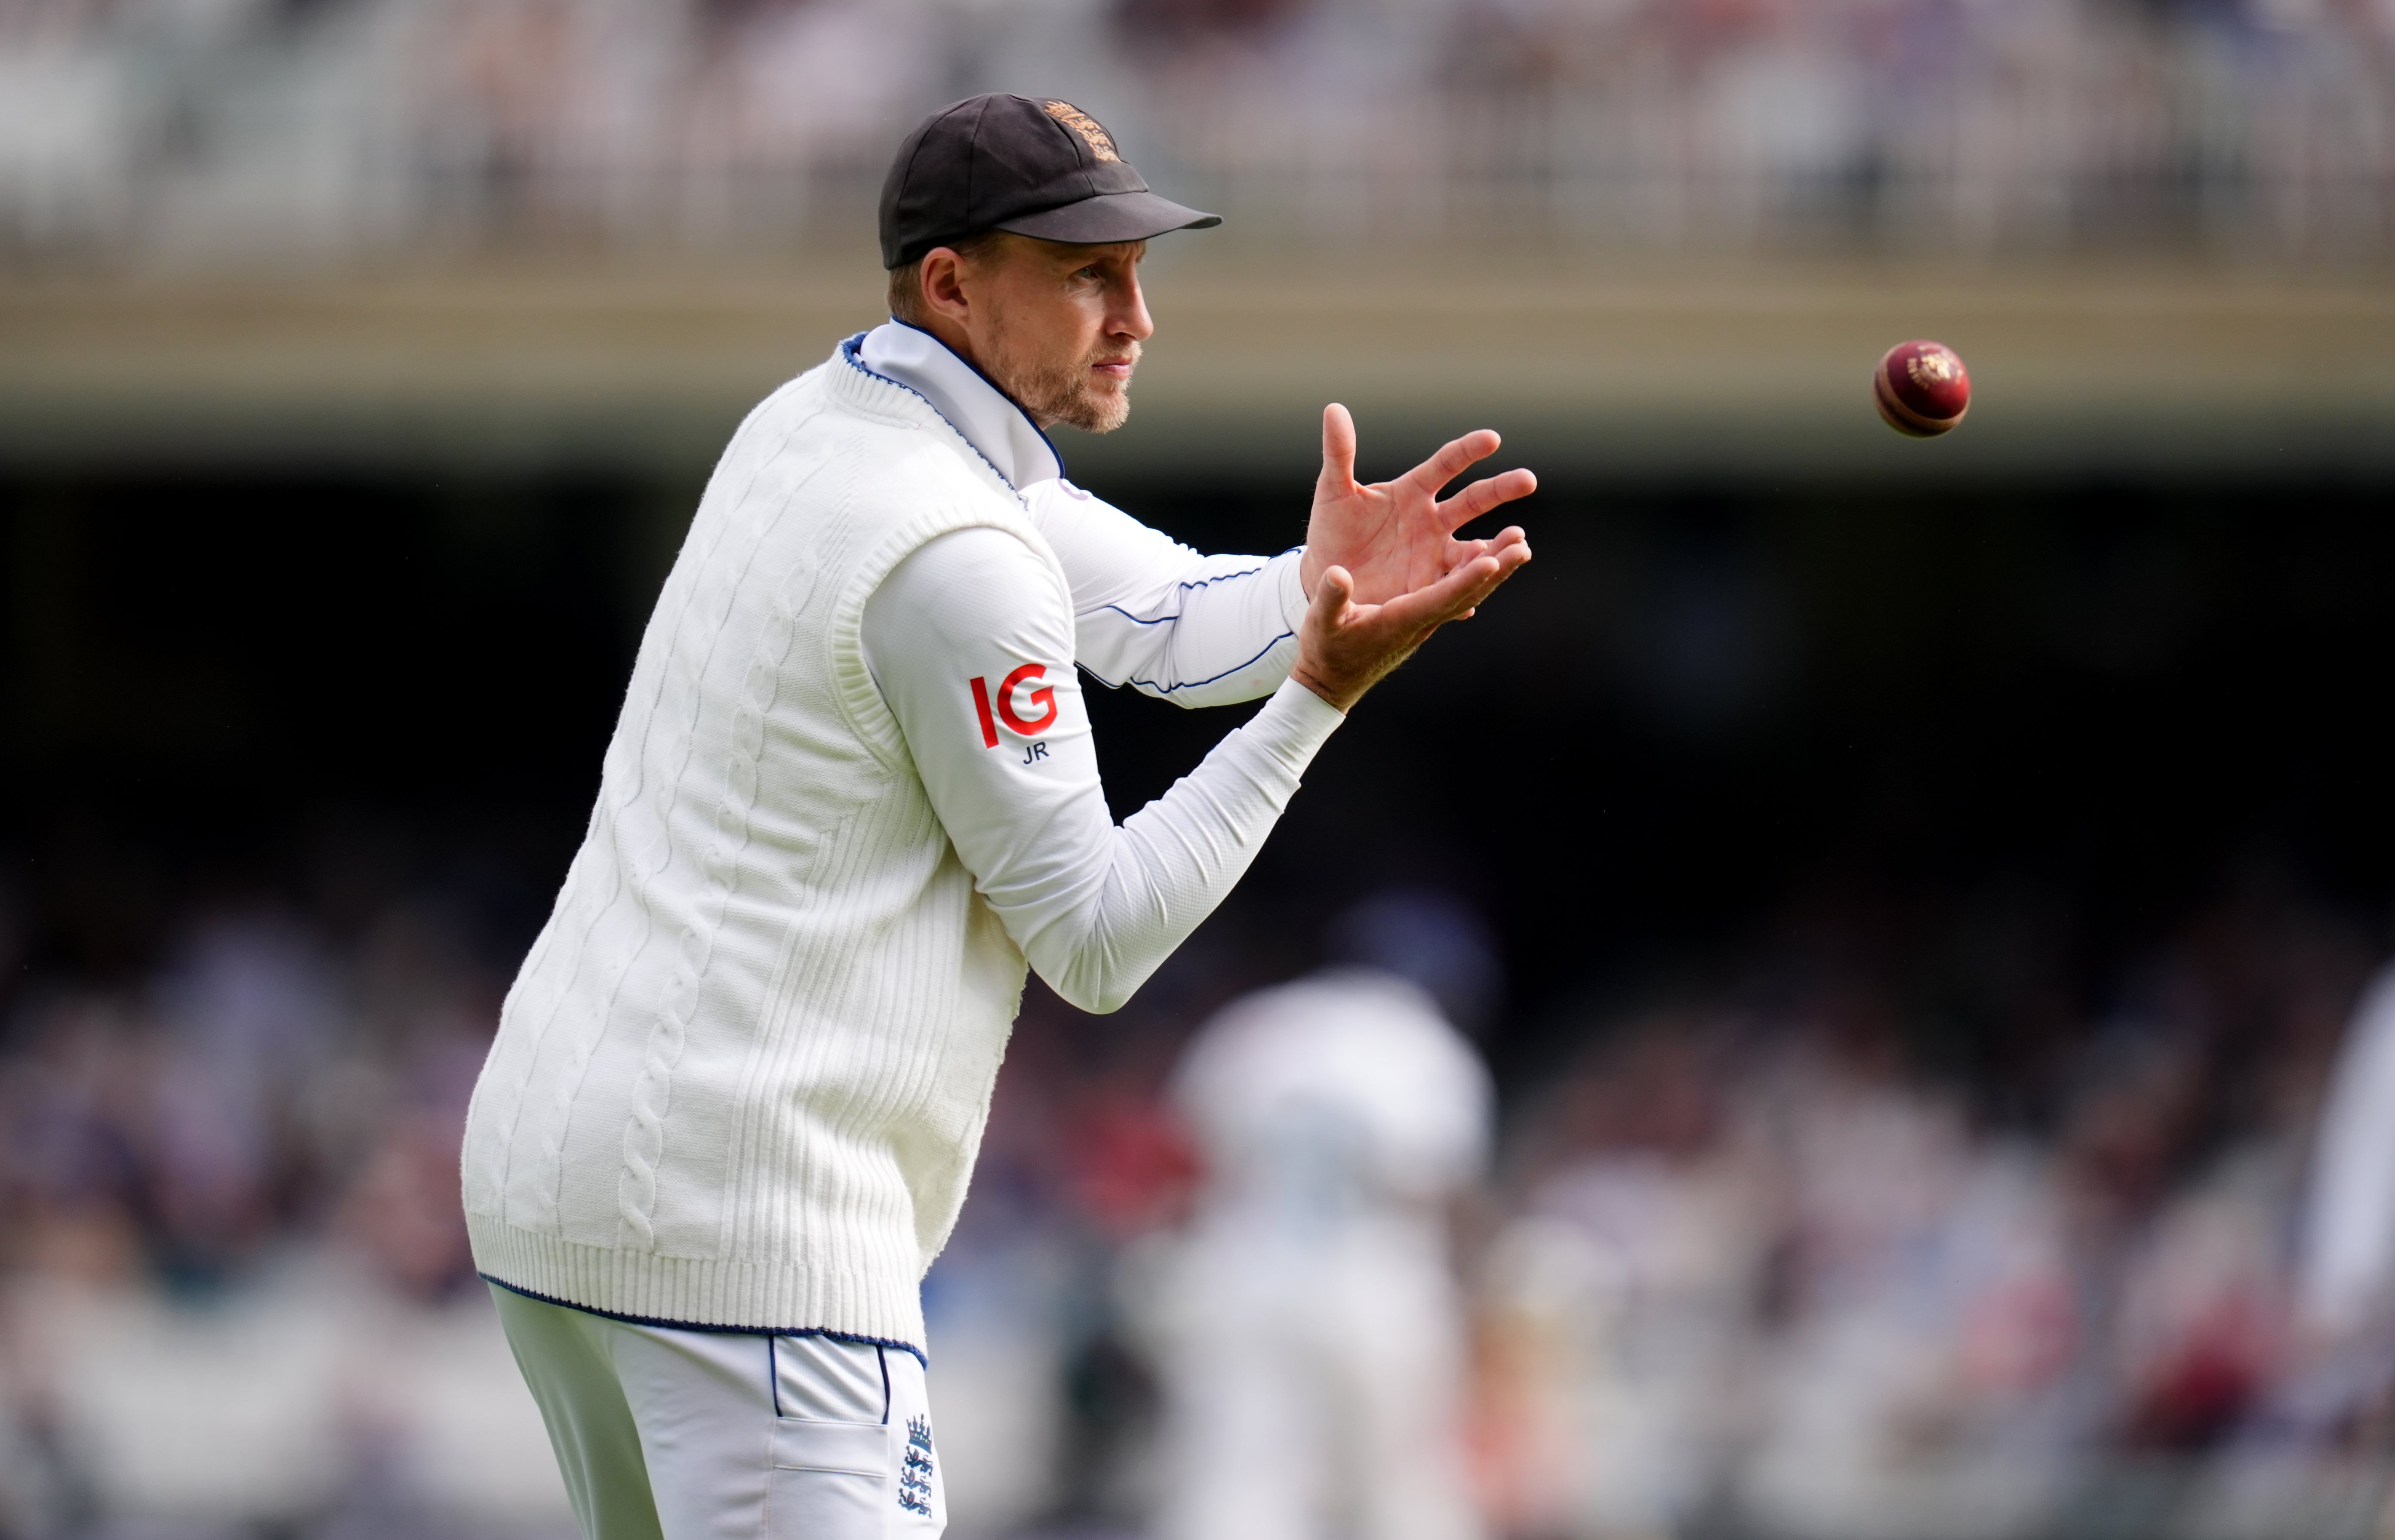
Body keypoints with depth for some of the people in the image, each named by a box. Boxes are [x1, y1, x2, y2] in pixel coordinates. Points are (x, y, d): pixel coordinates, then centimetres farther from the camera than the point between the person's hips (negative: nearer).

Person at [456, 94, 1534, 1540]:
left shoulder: (812, 428, 13)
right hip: (740, 1216, -10)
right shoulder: (959, 552, -15)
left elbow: (1167, 621, 10)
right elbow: (1096, 943, -10)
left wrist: (1320, 587, -10)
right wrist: (1321, 695, -14)